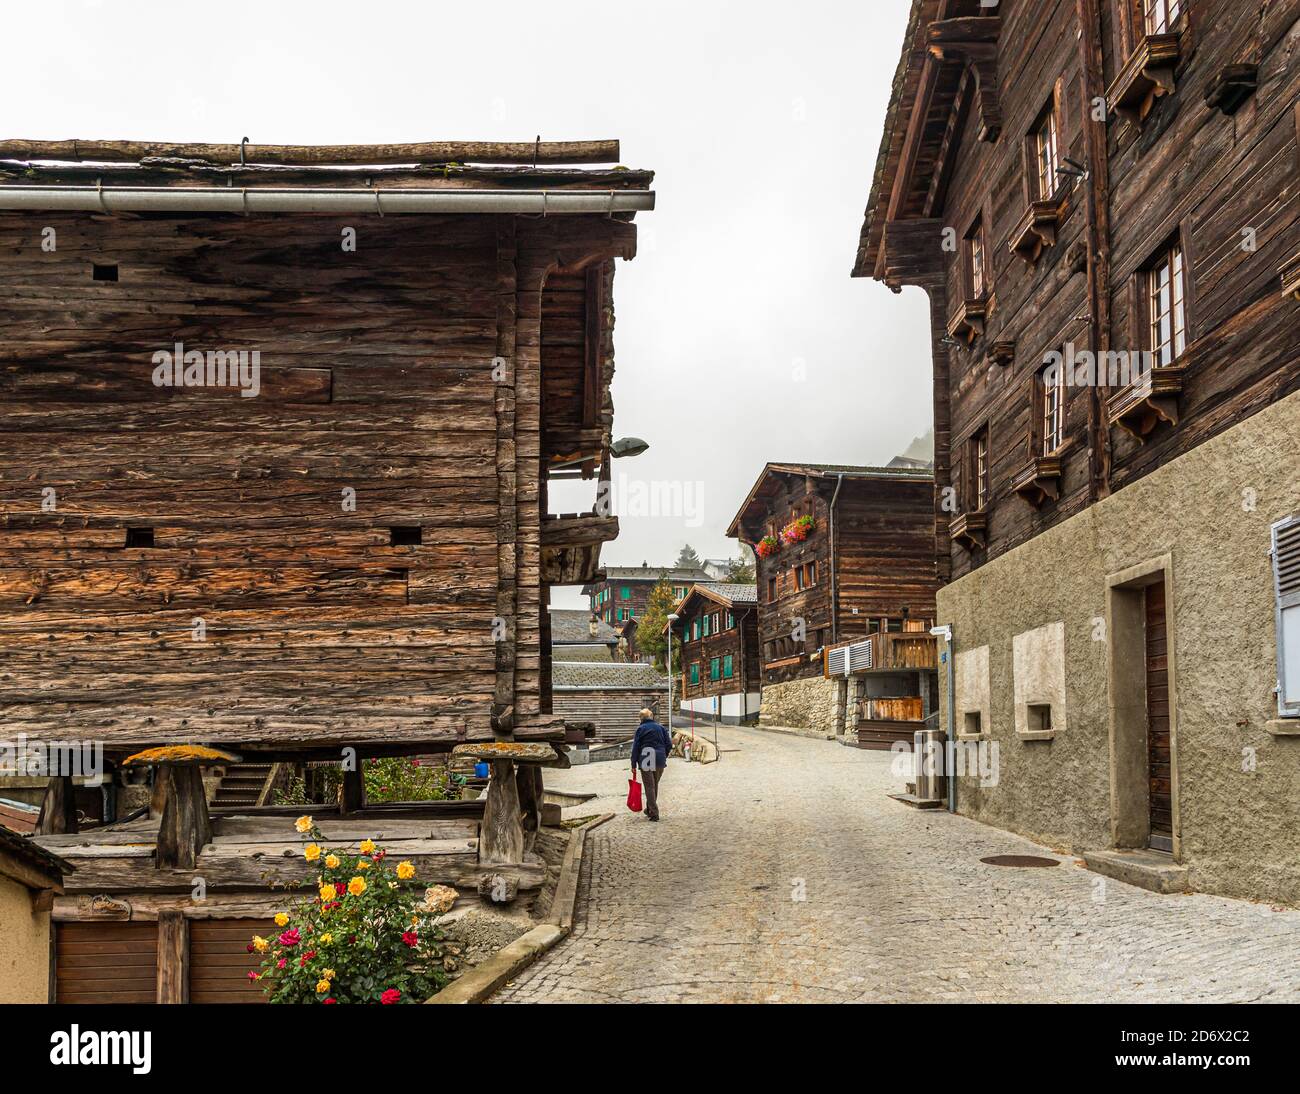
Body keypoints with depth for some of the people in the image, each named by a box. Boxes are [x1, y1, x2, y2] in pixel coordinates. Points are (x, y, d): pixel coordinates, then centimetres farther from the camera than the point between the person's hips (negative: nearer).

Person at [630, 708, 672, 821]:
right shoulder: (660, 727, 9)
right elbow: (669, 745, 6)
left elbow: (635, 747, -4)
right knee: (655, 785, 17)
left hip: (646, 761, -4)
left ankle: (654, 813, -8)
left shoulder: (640, 729, -1)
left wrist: (634, 765, -1)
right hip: (660, 761, 4)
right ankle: (650, 809, 31)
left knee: (649, 787, -1)